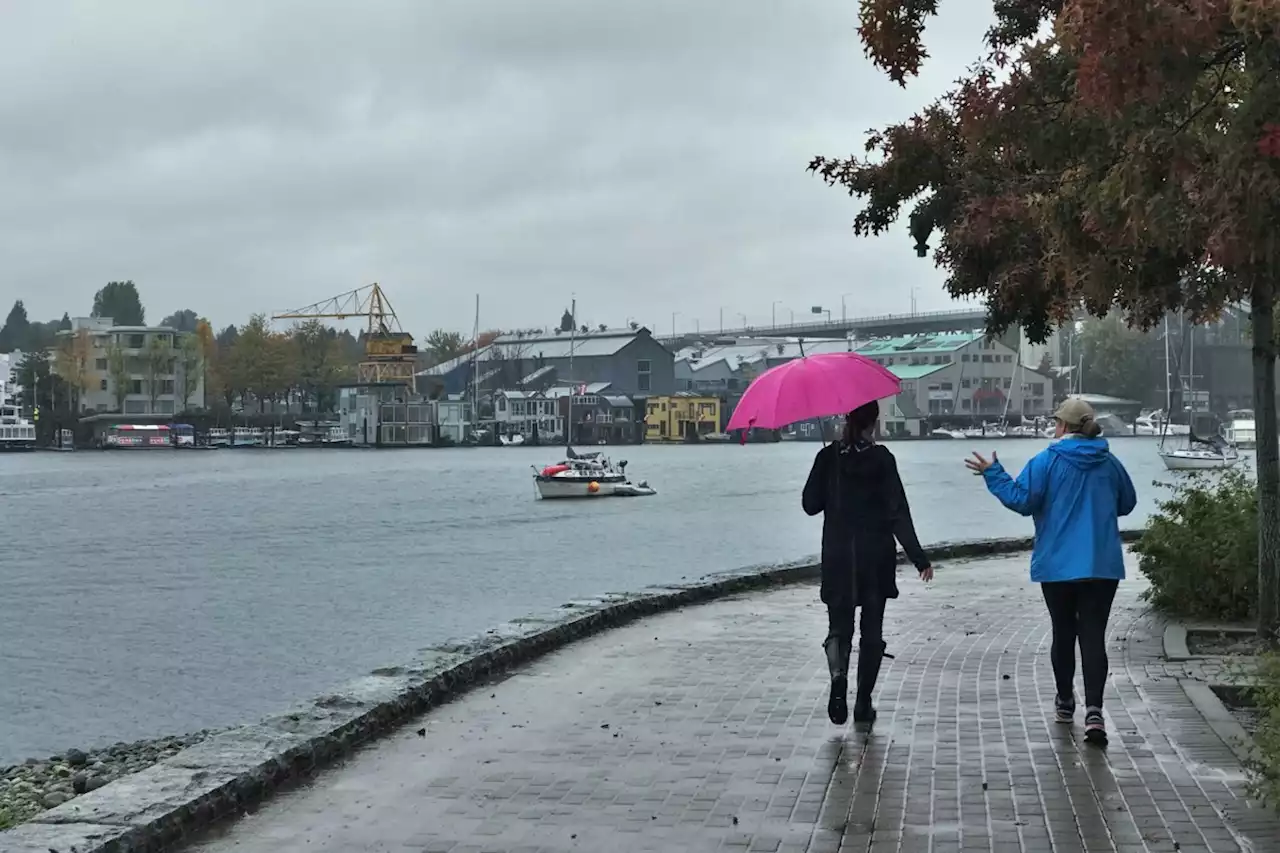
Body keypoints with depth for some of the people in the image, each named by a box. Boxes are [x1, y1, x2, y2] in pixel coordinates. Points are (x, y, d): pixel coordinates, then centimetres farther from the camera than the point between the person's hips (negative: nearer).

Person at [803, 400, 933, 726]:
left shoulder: (828, 457, -3)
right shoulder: (882, 458, -9)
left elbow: (810, 504, 2)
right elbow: (898, 512, -11)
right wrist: (919, 558, -9)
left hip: (837, 557, 1)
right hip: (876, 556, -1)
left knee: (839, 626, 9)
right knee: (872, 631, 11)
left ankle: (839, 676, -20)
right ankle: (863, 703, 12)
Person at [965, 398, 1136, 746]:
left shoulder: (1047, 461, -6)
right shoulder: (1109, 463, 5)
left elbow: (1021, 499, -13)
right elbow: (1127, 503, 17)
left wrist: (993, 474, -2)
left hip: (1057, 564, -1)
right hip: (1102, 565, 1)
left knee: (1063, 633, 14)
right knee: (1094, 635, -2)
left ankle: (1065, 702, 27)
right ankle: (1094, 710, -17)